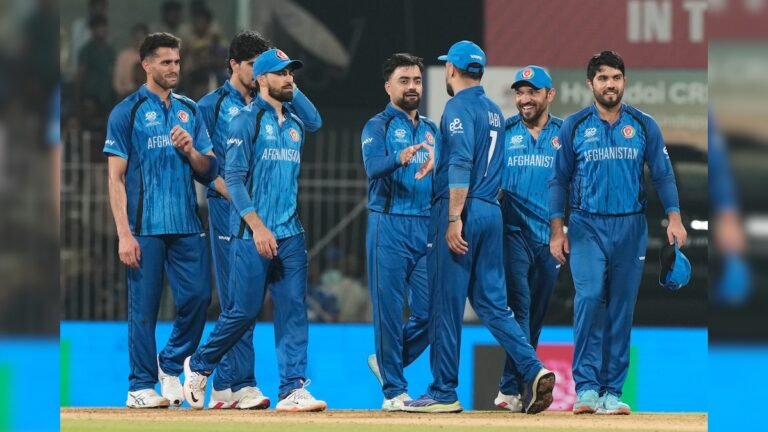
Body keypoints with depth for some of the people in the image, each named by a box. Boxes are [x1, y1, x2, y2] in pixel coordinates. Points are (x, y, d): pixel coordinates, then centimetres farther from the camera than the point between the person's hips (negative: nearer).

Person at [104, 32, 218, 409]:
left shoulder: (189, 110, 14)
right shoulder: (128, 111, 0)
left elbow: (208, 171, 16)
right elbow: (116, 177, -4)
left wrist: (190, 150, -6)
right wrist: (124, 234, -12)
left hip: (187, 225, 5)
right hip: (145, 226, -5)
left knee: (198, 295, -1)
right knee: (144, 305, -2)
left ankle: (171, 366, 19)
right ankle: (141, 386, 5)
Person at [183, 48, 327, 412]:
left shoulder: (295, 125, 15)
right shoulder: (246, 121, -5)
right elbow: (234, 178, -11)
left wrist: (294, 225, 12)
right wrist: (258, 227, -18)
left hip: (291, 235, 6)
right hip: (252, 234, -6)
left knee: (294, 311, -2)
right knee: (244, 310, -4)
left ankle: (293, 389, -4)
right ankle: (199, 365, 19)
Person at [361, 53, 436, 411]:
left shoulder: (432, 131, 18)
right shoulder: (378, 126, 0)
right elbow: (373, 166, -18)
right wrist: (400, 158, -38)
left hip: (427, 229, 5)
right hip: (389, 227, -5)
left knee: (431, 310, 0)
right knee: (389, 310, -3)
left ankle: (387, 361, 23)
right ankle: (394, 390, 3)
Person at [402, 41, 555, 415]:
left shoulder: (459, 107, -9)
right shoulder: (494, 111, 17)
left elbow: (462, 165, -19)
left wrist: (454, 219, -21)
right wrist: (438, 159, 36)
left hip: (462, 210, -8)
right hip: (492, 212, 8)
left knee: (446, 303, -2)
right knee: (491, 302, 8)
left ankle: (443, 392, 0)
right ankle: (533, 369, -8)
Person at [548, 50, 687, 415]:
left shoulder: (644, 126, 5)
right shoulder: (574, 127, 3)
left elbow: (663, 175, 4)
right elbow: (559, 180, 6)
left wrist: (674, 217, -9)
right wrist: (557, 231, 1)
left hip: (630, 227, 2)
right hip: (587, 226, -1)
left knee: (622, 309, 2)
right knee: (589, 298, -17)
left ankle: (612, 391, 7)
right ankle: (586, 387, -14)